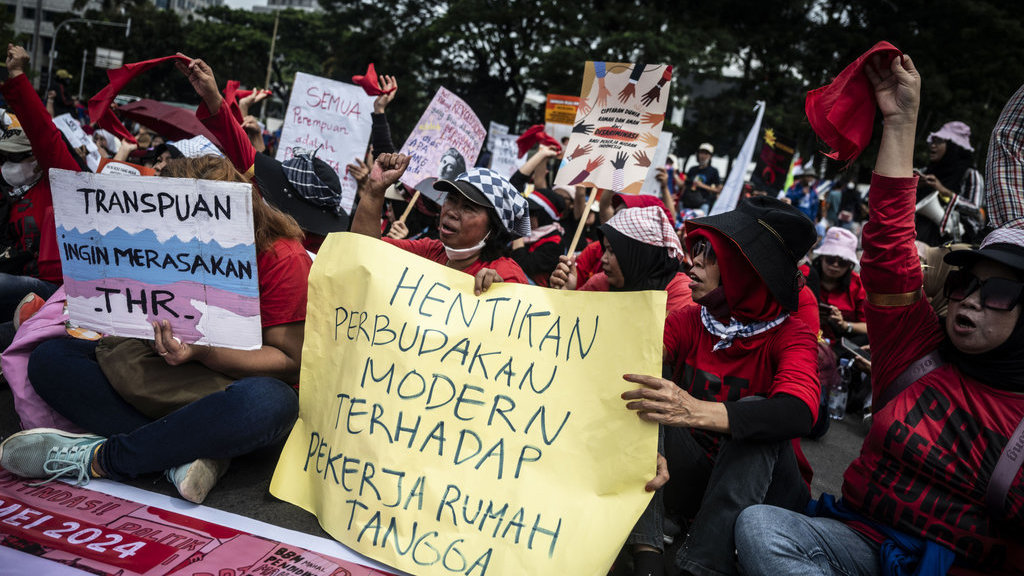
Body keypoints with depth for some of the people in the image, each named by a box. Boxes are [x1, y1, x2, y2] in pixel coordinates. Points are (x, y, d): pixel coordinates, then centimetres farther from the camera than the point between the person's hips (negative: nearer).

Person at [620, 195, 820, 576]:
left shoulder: (789, 335, -12)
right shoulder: (689, 321, -4)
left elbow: (799, 412, -34)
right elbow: (630, 369, -20)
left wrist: (696, 412, -51)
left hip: (759, 487, -2)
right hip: (686, 478, 3)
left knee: (754, 411, -29)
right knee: (651, 392, -19)